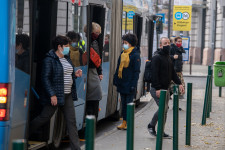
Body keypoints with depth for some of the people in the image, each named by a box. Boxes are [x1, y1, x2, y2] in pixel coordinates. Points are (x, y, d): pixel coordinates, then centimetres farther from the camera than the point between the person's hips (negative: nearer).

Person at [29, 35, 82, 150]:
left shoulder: (66, 58, 14)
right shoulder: (49, 59, -12)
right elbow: (45, 78, -16)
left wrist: (75, 74, 5)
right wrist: (52, 95, -22)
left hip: (67, 95, 8)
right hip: (55, 95, -8)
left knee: (71, 121, 5)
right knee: (44, 118, 3)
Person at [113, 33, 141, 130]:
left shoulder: (135, 55, -10)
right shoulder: (123, 53, 11)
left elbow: (136, 71, -11)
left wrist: (133, 85, -16)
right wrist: (115, 79, 13)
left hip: (129, 84, -7)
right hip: (121, 84, 7)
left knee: (128, 103, -1)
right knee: (123, 103, 11)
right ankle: (124, 122, 17)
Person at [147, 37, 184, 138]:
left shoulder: (168, 58, 17)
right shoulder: (157, 58, -11)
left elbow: (172, 73, 23)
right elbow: (154, 74, -18)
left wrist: (179, 83, 10)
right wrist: (157, 88, -25)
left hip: (166, 89, 9)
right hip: (157, 89, -9)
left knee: (165, 110, 7)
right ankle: (151, 126, 2)